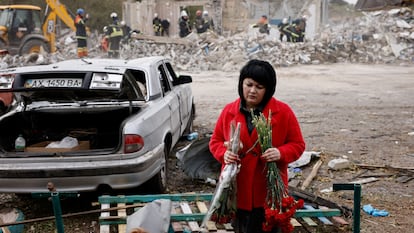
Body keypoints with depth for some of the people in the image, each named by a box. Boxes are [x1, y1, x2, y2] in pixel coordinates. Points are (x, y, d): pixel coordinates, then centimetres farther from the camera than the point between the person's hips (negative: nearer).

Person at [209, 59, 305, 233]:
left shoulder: (283, 111, -5)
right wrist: (224, 154, -11)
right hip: (238, 191, 2)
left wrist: (281, 153, -20)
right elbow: (215, 141, 11)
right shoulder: (228, 111, 2)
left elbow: (298, 144, 0)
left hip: (269, 191, -2)